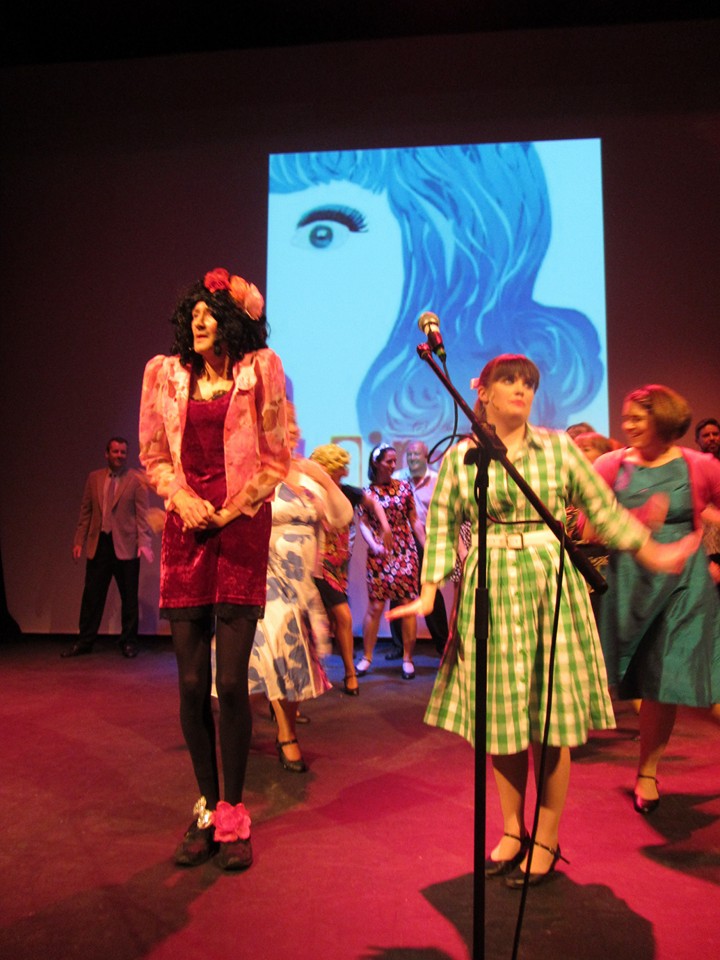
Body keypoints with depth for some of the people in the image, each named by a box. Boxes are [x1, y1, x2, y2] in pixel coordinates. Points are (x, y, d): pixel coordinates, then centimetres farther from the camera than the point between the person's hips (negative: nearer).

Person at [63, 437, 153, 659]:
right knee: (92, 595, 8)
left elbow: (142, 514, -7)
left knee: (129, 597, 5)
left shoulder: (137, 480, -1)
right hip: (98, 543, 3)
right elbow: (85, 511, 12)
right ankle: (84, 641, 19)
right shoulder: (94, 478, 10)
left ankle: (128, 642, 17)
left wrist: (144, 543, -17)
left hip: (125, 546, -3)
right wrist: (79, 541, 6)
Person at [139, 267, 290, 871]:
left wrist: (229, 511, -5)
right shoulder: (165, 374, 12)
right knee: (191, 683, 5)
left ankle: (233, 817, 14)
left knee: (231, 682, -4)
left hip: (242, 527, -3)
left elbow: (276, 459, 2)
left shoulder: (261, 370, 3)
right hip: (185, 531, 3)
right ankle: (206, 809, 23)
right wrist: (182, 497, -4)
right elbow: (154, 456, 15)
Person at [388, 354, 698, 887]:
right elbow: (442, 528, 5)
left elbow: (603, 508, 10)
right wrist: (429, 593, -3)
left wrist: (654, 553, 8)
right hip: (490, 590, 1)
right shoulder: (460, 456, 4)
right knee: (501, 713, 7)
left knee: (551, 713, 2)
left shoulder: (558, 447, 5)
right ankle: (512, 829, 28)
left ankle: (546, 839, 19)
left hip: (554, 586, 0)